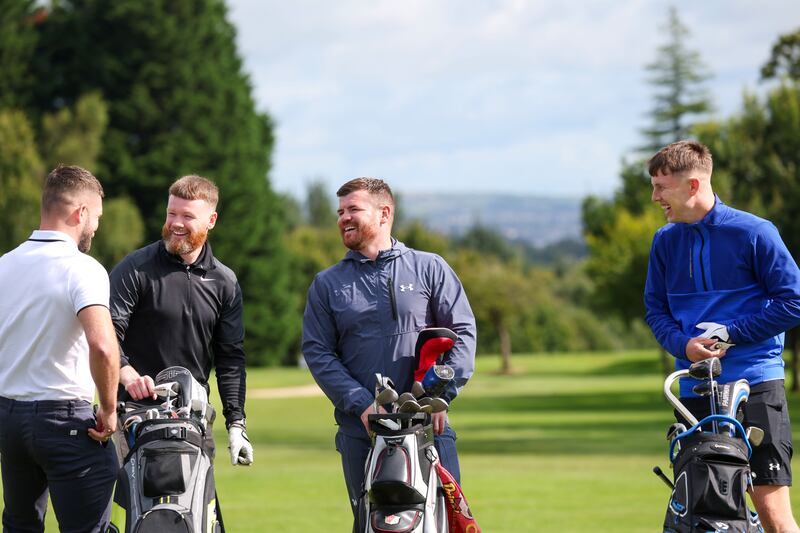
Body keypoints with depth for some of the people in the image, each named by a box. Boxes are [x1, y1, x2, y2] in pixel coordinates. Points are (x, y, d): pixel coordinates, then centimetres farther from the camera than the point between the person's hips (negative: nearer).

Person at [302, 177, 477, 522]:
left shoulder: (429, 268, 9)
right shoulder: (326, 284, 14)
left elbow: (462, 331, 5)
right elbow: (317, 352, 6)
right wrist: (361, 404, -9)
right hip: (359, 431, 2)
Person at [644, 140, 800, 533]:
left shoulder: (754, 233, -5)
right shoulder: (665, 241, 10)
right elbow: (656, 311, 14)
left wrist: (730, 332, -12)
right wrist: (684, 345, -7)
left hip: (755, 382, -5)